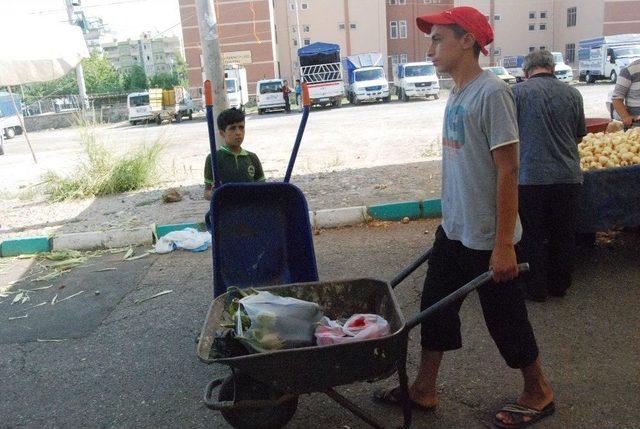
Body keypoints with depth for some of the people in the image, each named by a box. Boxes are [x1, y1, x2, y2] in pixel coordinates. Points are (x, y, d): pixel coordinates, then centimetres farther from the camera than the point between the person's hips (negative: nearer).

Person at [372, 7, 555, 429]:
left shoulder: (491, 92, -17)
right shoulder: (458, 95, 8)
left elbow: (507, 171, -19)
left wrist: (503, 244, -19)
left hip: (486, 238, -8)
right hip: (453, 231, 8)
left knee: (505, 317, 8)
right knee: (435, 307, 15)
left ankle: (538, 393, 32)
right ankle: (424, 389, 31)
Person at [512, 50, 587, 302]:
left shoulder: (518, 92, -6)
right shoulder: (572, 94, 4)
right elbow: (579, 135, 14)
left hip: (530, 176, -3)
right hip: (567, 176, 3)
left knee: (532, 236, 9)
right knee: (563, 234, 16)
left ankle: (536, 289, 20)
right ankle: (560, 285, 30)